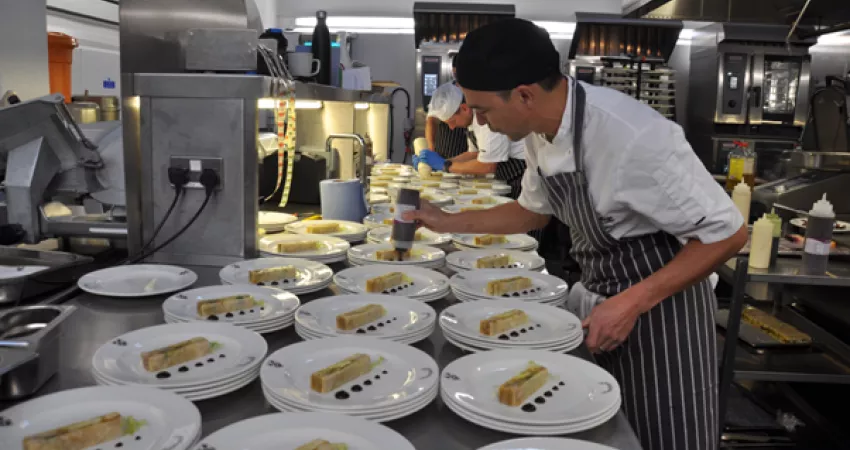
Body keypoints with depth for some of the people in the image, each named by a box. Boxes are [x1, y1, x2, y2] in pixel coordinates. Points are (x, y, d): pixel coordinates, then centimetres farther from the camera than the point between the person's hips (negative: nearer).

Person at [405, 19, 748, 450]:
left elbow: (727, 234, -22)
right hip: (592, 297, 7)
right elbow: (535, 211, 12)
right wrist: (449, 222, 7)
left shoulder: (635, 138, -31)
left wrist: (633, 304, -26)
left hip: (657, 305, -7)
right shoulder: (541, 130, -6)